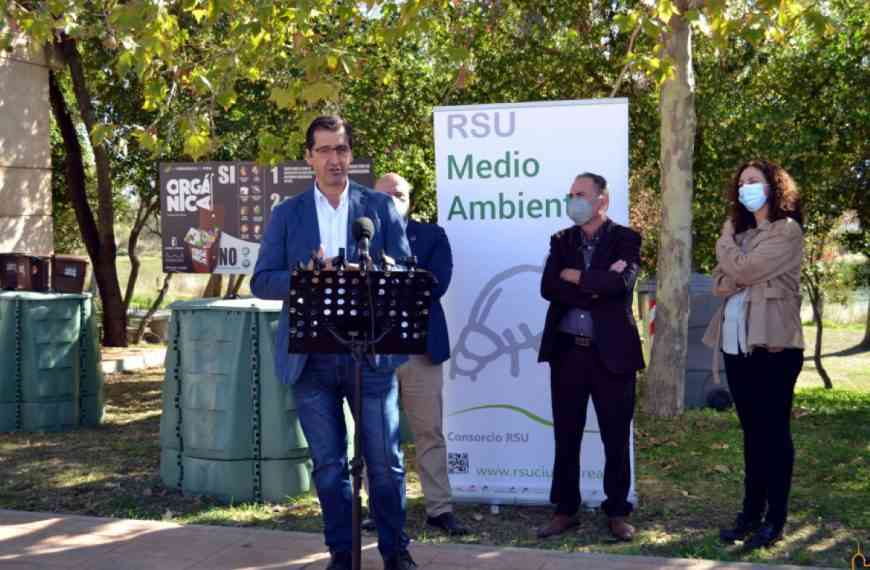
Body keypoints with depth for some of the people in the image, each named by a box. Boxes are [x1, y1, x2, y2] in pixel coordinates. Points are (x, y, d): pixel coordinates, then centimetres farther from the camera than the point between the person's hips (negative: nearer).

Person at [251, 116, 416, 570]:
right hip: (312, 358, 1)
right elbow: (262, 281, 2)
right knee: (328, 465, 9)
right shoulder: (287, 214, 7)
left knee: (385, 462, 5)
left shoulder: (380, 206, 5)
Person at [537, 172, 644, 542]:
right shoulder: (561, 241, 10)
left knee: (616, 437, 4)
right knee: (566, 436, 9)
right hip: (567, 351, 3)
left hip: (611, 351, -3)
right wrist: (596, 287, -13)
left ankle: (617, 512, 17)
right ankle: (565, 510, 19)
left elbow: (621, 282, -19)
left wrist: (574, 277, -10)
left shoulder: (625, 240, 0)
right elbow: (548, 288, -5)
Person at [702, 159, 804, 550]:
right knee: (752, 431, 11)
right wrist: (728, 283, -10)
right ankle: (751, 513, 17)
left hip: (772, 345, -8)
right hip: (737, 345, 8)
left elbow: (741, 270, -15)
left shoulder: (787, 231, -6)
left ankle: (775, 520, 2)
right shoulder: (743, 235, 19)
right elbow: (720, 281, 11)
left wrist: (725, 239, 2)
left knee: (774, 431, -3)